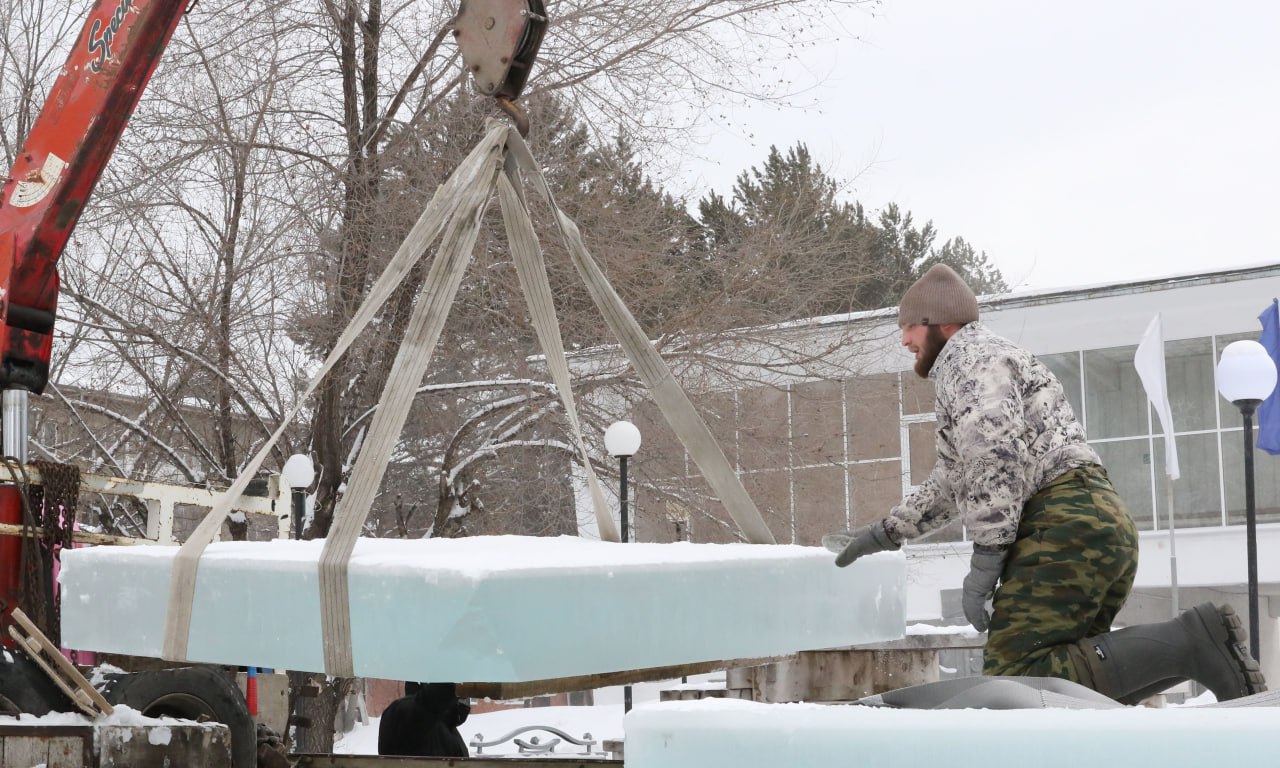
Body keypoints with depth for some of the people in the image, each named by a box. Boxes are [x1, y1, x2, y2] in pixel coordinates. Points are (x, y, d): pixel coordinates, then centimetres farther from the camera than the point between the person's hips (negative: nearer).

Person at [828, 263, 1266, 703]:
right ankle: (1197, 647, -7)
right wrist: (883, 534, 44)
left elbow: (997, 456, -15)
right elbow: (948, 484, 45)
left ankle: (1192, 642, -26)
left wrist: (983, 563, -17)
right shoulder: (991, 358, 36)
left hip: (1063, 525, -10)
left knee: (1013, 678, -22)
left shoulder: (968, 357, 2)